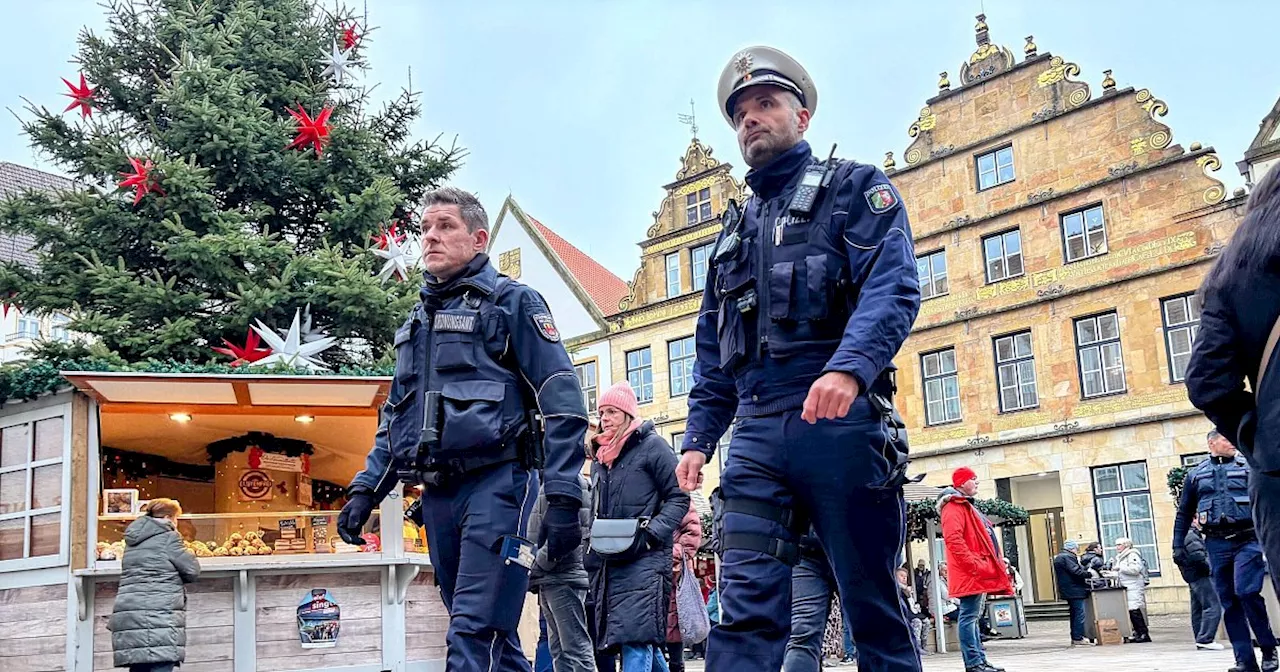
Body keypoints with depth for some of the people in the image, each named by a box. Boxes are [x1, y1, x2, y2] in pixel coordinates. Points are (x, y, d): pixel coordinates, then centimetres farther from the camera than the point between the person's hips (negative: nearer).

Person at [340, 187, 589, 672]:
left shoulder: (511, 301, 0)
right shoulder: (417, 319, 21)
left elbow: (562, 403, -8)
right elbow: (395, 415, 25)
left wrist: (563, 498, -16)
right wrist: (366, 489, 13)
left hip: (496, 485, -7)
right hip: (437, 495, 7)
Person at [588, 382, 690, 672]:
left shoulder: (652, 445, -2)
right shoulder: (600, 458, 19)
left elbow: (679, 498, -6)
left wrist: (649, 534, -17)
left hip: (646, 558, -7)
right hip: (611, 561, 7)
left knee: (637, 636, -16)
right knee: (646, 639, 11)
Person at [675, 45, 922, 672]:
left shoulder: (855, 188, 8)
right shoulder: (735, 230, 25)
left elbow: (893, 289, -9)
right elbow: (713, 351, 24)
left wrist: (848, 367, -27)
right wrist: (698, 437, 12)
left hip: (841, 421, -4)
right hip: (756, 434, 5)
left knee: (873, 603, 2)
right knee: (745, 608, -5)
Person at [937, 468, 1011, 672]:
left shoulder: (967, 506, 24)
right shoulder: (954, 507, -10)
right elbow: (953, 540, -22)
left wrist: (983, 566, 19)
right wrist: (974, 565, -23)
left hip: (978, 573, 11)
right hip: (970, 574, -11)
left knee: (972, 617, 12)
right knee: (969, 617, -10)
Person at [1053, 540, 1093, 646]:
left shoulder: (1059, 557, 19)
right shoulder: (1067, 557, -15)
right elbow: (1076, 572, -23)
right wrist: (1090, 574, -15)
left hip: (1068, 592, 11)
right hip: (1075, 591, -11)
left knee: (1075, 615, 15)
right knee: (1080, 614, -8)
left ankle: (1075, 638, 18)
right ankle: (1078, 639, -9)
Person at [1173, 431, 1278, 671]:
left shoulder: (1248, 467, 9)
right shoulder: (1196, 474, 13)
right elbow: (1184, 513, 17)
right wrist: (1178, 544, 11)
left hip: (1246, 540, -3)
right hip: (1216, 544, 3)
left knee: (1247, 593, -17)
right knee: (1229, 603, 2)